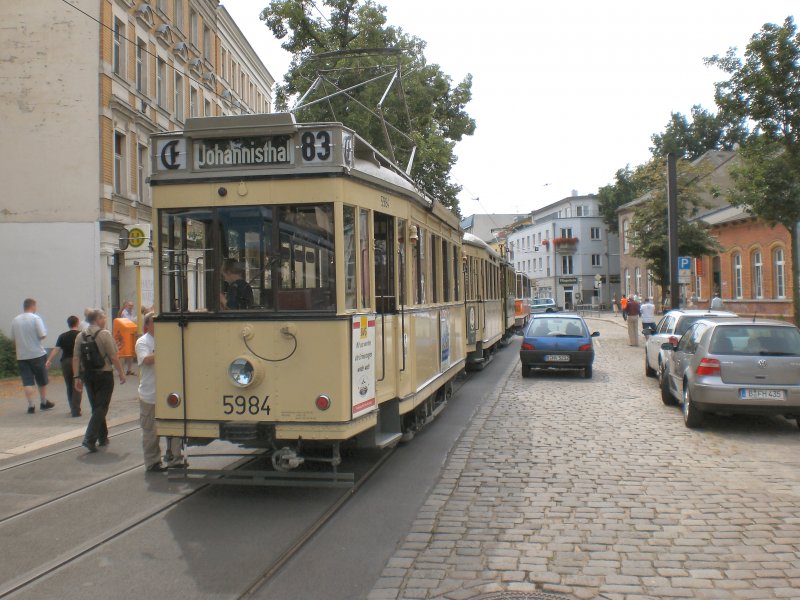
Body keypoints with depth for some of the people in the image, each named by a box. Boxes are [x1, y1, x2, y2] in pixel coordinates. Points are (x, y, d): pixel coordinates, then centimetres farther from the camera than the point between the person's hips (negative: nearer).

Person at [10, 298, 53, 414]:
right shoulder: (35, 318, -9)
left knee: (27, 382, 3)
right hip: (37, 353, -3)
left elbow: (13, 339, 10)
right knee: (42, 380, 13)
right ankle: (44, 402, 24)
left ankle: (30, 405, -3)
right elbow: (43, 335, -16)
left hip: (21, 355, 3)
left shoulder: (15, 320, 5)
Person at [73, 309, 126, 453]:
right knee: (101, 408, -2)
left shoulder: (80, 336, 5)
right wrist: (121, 373, -4)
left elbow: (75, 358, 4)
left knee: (96, 407, 17)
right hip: (104, 375, -6)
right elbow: (113, 357, -14)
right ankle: (89, 439, -13)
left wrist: (77, 377, 8)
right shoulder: (105, 334, -12)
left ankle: (103, 438, 25)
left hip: (87, 375, 6)